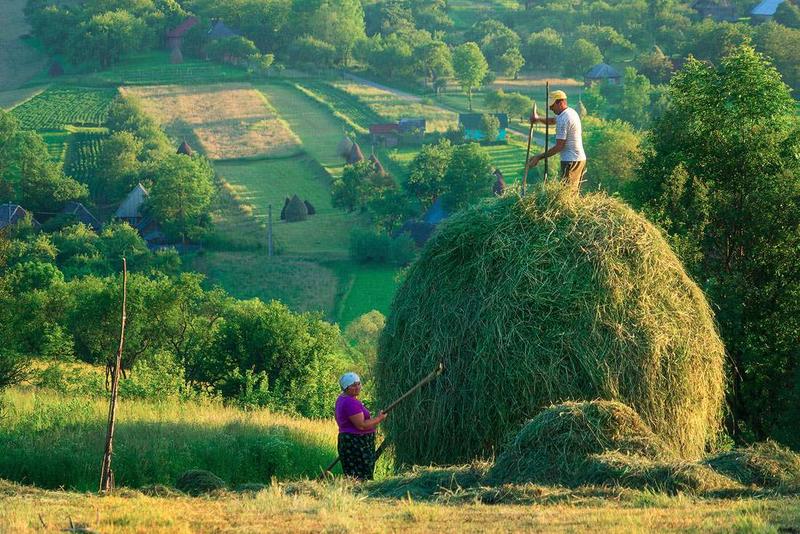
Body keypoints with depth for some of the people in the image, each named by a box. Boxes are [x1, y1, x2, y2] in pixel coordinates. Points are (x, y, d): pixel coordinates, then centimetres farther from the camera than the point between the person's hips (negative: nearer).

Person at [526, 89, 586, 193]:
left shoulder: (563, 120, -18)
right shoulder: (572, 112, 12)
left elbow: (559, 146, -19)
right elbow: (552, 120, 29)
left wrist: (539, 157, -14)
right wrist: (538, 119, 10)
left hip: (571, 161, -10)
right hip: (580, 158, 10)